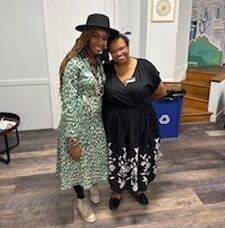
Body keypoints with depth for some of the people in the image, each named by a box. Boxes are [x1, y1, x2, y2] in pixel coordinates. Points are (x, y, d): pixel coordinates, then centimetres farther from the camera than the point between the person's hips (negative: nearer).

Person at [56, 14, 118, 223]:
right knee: (79, 163, 14)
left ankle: (93, 186, 53)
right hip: (78, 124, -6)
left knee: (95, 158, 24)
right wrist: (73, 140, -20)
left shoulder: (100, 62, 2)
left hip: (97, 123, 7)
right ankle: (81, 200, 39)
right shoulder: (74, 64, -21)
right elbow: (68, 104, -21)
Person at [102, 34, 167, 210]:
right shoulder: (105, 69, -6)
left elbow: (161, 92, 3)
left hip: (141, 123, 0)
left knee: (142, 159, 15)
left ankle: (138, 188, 45)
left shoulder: (145, 66, -9)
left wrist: (141, 101, 9)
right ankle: (117, 191, 42)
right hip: (114, 125, 1)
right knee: (116, 160, 14)